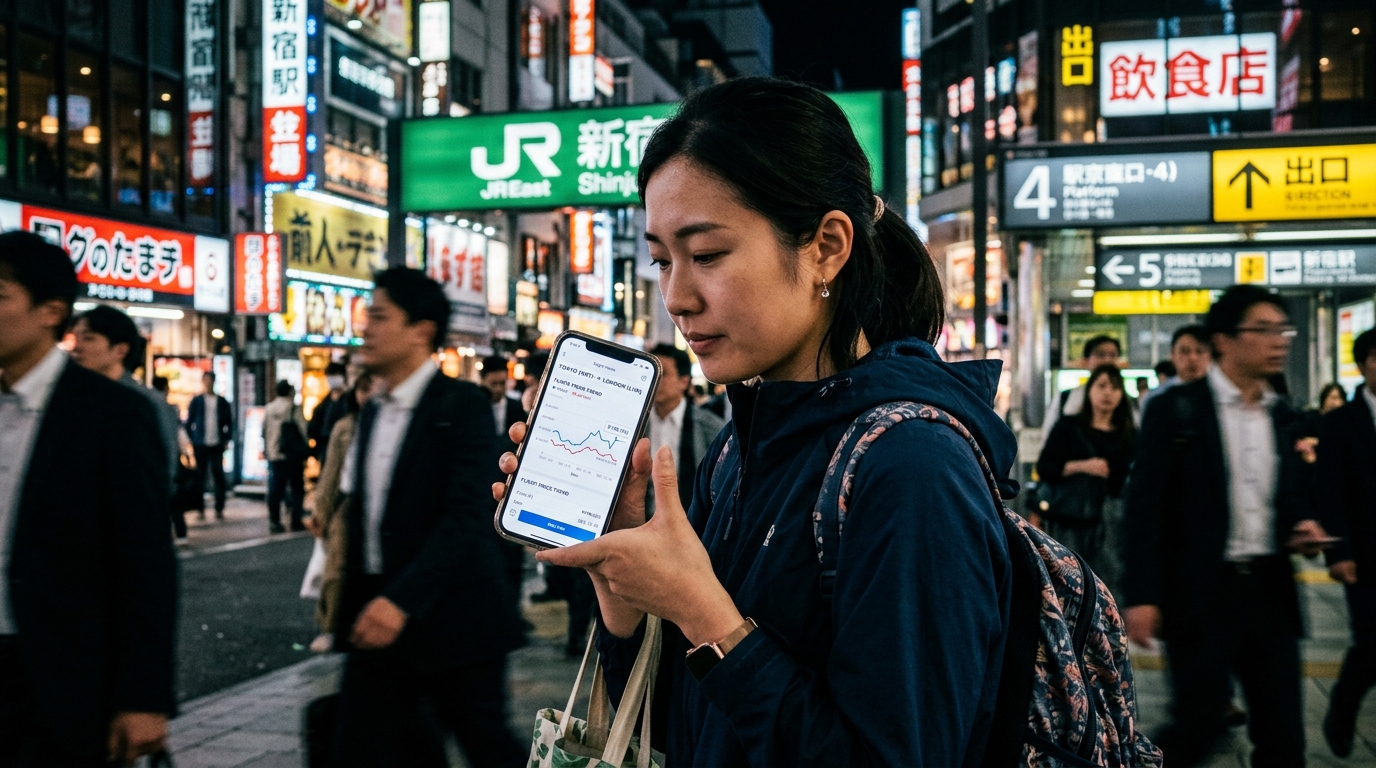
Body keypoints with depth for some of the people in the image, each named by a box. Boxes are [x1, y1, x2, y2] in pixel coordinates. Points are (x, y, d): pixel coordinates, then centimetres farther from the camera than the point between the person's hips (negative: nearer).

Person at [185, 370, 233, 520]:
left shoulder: (222, 402, 8)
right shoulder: (196, 401, 5)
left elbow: (229, 422, 10)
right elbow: (189, 422, 6)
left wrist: (227, 439, 1)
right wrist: (192, 440, -1)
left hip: (217, 445, 1)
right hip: (201, 445, -1)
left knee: (219, 477, -1)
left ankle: (219, 509, 3)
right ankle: (200, 509, 8)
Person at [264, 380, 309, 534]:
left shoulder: (268, 409, 9)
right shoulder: (293, 408, -9)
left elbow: (264, 432, 13)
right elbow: (303, 430, -10)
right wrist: (305, 450, 1)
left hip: (273, 455, 5)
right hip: (292, 456, -5)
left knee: (275, 489, 6)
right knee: (296, 487, 4)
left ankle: (274, 522, 4)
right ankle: (296, 521, 2)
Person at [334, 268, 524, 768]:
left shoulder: (463, 406, -12)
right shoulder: (372, 412, 12)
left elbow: (466, 516, -21)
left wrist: (403, 600, -29)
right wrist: (351, 608, 16)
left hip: (450, 619, -7)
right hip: (380, 616, 7)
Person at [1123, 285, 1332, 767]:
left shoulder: (1284, 418, 11)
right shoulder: (1177, 409, -7)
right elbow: (1145, 506, -9)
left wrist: (1303, 527, -1)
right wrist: (1141, 595, -14)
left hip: (1271, 592, 6)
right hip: (1202, 592, -5)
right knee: (1197, 728, 0)